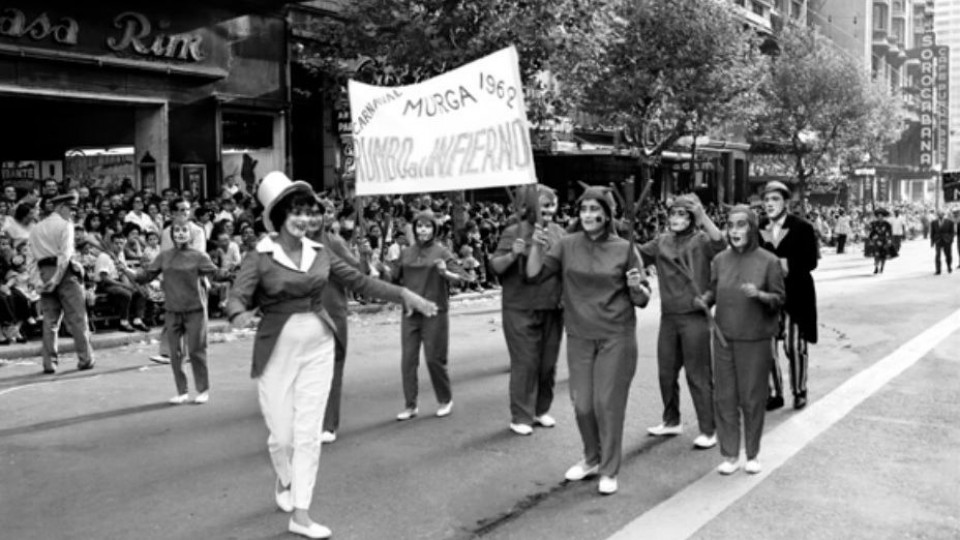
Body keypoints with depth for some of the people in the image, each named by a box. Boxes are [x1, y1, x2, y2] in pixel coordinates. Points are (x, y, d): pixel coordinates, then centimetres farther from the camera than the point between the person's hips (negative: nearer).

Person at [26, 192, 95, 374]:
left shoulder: (36, 229, 18)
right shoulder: (65, 225, -1)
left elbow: (30, 260, 8)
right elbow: (65, 255, -15)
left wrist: (39, 281, 0)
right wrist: (56, 279, -16)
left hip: (44, 273, 6)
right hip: (65, 273, -6)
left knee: (49, 320, 7)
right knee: (77, 318, -1)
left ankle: (49, 362, 4)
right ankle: (85, 359, 0)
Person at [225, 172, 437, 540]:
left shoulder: (319, 253, 3)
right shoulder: (259, 258, -9)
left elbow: (360, 281, 4)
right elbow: (237, 297, -19)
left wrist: (404, 294, -4)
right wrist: (240, 313, -43)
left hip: (318, 347, 3)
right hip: (277, 351, -3)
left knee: (309, 433, 1)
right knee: (282, 434, 6)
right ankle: (284, 482, 40)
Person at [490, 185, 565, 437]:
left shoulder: (559, 232, 9)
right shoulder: (514, 232, -5)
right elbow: (495, 266, -9)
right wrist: (512, 254, -27)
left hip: (552, 309, 5)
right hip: (521, 309, -5)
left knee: (548, 363, 11)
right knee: (525, 363, -3)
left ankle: (542, 409, 27)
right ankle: (521, 416, 8)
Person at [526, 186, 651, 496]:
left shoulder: (623, 249, -3)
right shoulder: (568, 245, 0)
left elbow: (642, 299, 0)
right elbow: (534, 274, -5)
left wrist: (637, 287, -22)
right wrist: (537, 246, -20)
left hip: (616, 337, -2)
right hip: (579, 337, 2)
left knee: (608, 403, 2)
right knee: (582, 403, 10)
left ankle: (609, 470, 18)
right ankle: (591, 459, 33)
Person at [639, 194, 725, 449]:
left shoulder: (701, 240, -5)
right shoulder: (662, 242, 11)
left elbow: (719, 243, -25)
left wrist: (703, 216, -33)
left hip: (695, 316, -6)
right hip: (668, 316, 6)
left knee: (698, 375, 0)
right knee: (666, 373, 15)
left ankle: (708, 430, 10)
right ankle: (671, 421, 33)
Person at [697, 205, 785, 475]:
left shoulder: (768, 261, -5)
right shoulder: (720, 260, 4)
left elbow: (779, 298, -2)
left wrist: (759, 295, -21)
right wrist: (705, 299, -9)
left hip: (755, 339, -3)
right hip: (724, 337, 3)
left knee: (753, 398, 5)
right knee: (725, 397, 5)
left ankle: (752, 455, 21)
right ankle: (730, 455, 16)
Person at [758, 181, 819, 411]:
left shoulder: (802, 227, -3)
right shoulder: (758, 229, 6)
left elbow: (811, 261, -7)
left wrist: (788, 265, -17)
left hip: (795, 295, -3)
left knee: (794, 345, -1)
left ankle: (799, 391, 18)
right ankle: (776, 393, 16)